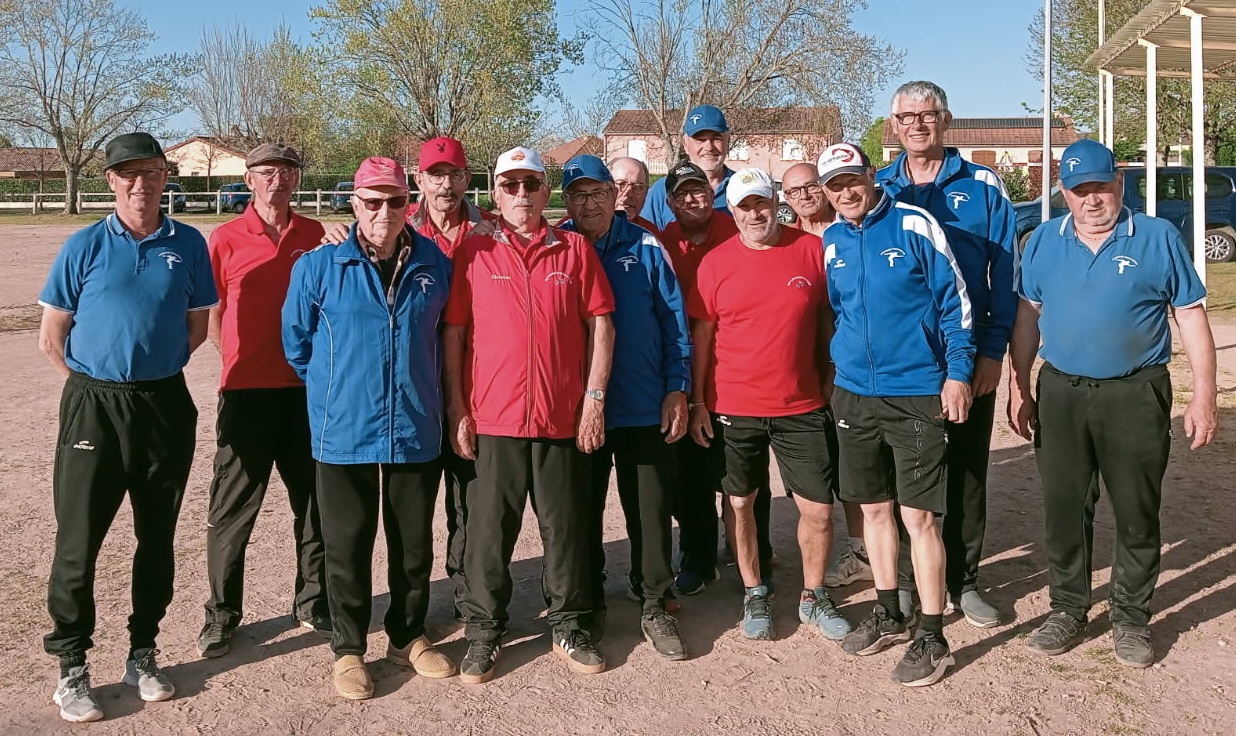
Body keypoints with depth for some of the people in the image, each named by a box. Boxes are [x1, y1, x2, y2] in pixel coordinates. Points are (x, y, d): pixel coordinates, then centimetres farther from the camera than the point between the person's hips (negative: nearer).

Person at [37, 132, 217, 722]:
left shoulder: (189, 245, 3)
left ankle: (142, 653, 26)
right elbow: (51, 337, 3)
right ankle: (71, 668, 15)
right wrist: (93, 383, 3)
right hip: (94, 406, -2)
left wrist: (153, 367, 5)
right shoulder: (84, 246, -1)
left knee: (157, 537, 11)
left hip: (165, 403, 2)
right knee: (78, 540, 1)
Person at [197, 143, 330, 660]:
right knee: (233, 508, 4)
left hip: (306, 388, 3)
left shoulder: (315, 235, 6)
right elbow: (211, 315, 3)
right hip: (247, 390, -2)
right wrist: (241, 359, -3)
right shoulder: (226, 239, 0)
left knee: (314, 501, 11)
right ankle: (222, 615, 18)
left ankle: (314, 603, 26)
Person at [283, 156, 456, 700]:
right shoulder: (318, 267, -5)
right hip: (343, 435, -2)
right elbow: (297, 341, 7)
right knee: (347, 547, 8)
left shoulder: (436, 265, 0)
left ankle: (408, 637, 32)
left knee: (414, 544, 13)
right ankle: (348, 649, 25)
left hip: (416, 433, 2)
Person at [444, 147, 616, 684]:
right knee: (489, 529, 6)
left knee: (565, 526, 10)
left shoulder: (575, 249, 6)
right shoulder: (473, 252, 4)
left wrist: (594, 399, -2)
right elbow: (453, 333, 3)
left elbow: (600, 325, 4)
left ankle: (569, 626, 26)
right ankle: (483, 630, 22)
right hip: (492, 418, -1)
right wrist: (456, 408, -2)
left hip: (563, 417, 1)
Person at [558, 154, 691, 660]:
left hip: (646, 408, -1)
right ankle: (588, 604, 30)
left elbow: (674, 320, 2)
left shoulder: (646, 248, 2)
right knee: (584, 511, 13)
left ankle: (654, 606, 20)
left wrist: (677, 389, -3)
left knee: (651, 510, 5)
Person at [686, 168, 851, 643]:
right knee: (740, 504, 10)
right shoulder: (716, 262, -2)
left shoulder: (813, 251, -1)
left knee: (819, 508, 3)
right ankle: (754, 595, 29)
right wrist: (697, 402, 0)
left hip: (801, 406, 0)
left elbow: (828, 319, 8)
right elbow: (702, 334, 2)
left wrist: (830, 379, 7)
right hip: (733, 407, 0)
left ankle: (814, 597, 26)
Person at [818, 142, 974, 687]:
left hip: (917, 393, -5)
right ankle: (888, 615, 30)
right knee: (873, 507, 14)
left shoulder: (915, 225, -7)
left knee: (917, 515, -4)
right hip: (854, 393, 5)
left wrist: (958, 372, -10)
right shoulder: (831, 243, 7)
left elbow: (955, 299, -6)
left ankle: (931, 638, 9)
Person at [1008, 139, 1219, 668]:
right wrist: (1018, 387, 6)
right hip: (1060, 392, 2)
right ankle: (1068, 611, 24)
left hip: (1136, 396, -2)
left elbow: (1191, 317, 0)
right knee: (1064, 509, 9)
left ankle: (1131, 619, 23)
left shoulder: (1158, 238, -2)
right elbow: (1027, 316, 10)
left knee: (1137, 513, 8)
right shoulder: (1043, 242, 6)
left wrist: (1203, 397, -4)